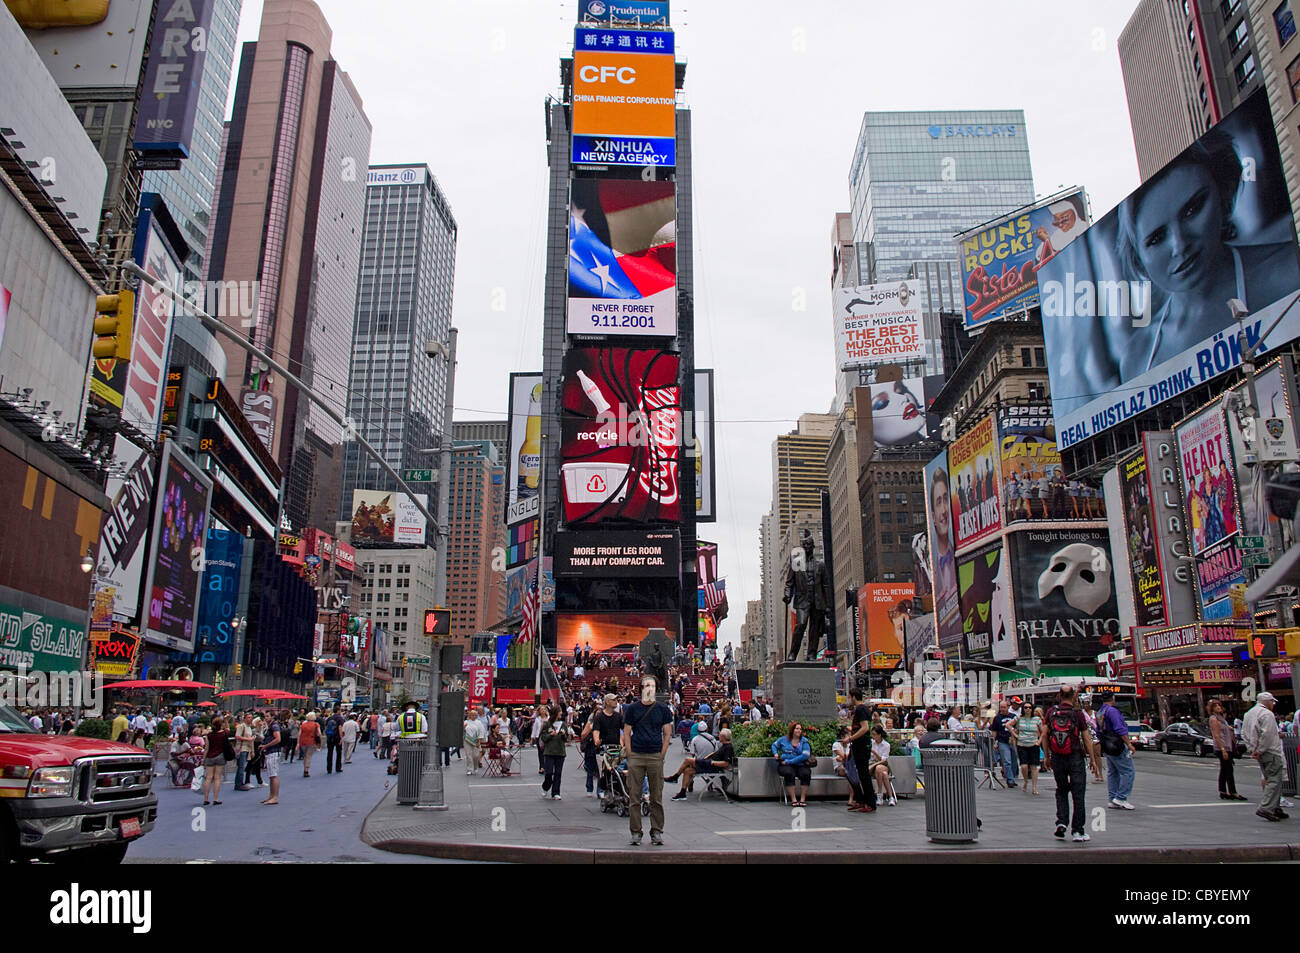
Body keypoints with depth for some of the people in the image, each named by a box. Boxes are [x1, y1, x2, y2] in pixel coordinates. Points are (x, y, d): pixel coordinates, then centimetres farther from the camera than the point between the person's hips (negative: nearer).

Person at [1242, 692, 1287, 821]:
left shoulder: (1248, 714, 16)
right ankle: (1266, 808, -16)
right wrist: (1260, 751, -16)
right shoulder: (1266, 714, -12)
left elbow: (1244, 734, 16)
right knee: (1275, 780, -8)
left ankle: (1275, 808, 18)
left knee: (1269, 779, 15)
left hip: (1260, 753, 9)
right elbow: (1267, 734, -22)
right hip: (1271, 752, -9)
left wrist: (1252, 749, 11)